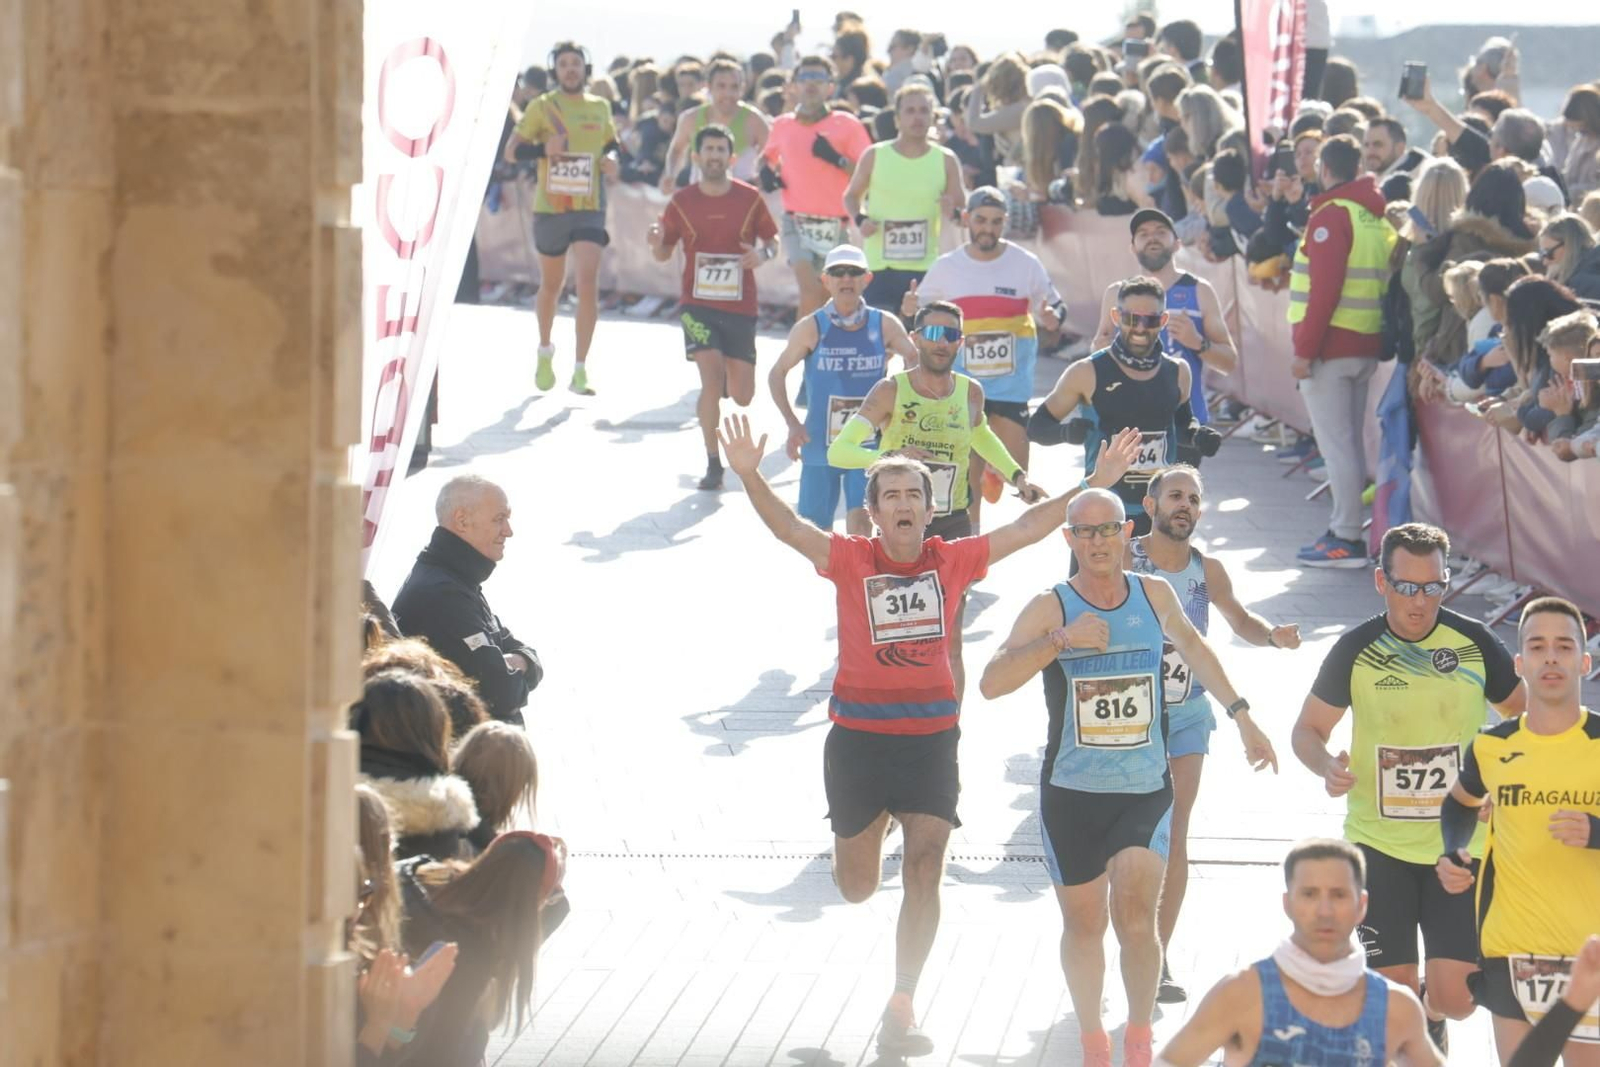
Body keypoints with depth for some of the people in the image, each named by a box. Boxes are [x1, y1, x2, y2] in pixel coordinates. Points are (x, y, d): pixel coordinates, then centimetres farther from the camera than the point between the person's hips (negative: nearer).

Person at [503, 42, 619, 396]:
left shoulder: (600, 108, 8)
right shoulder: (542, 107, -1)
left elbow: (611, 144, 23)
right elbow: (511, 151, -3)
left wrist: (611, 159, 0)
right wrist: (543, 148, -21)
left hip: (589, 208, 1)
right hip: (550, 207, -1)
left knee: (588, 281, -15)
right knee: (551, 285, 13)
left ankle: (580, 369, -14)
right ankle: (545, 351, 40)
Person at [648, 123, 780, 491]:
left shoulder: (750, 198, -1)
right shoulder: (682, 201, -1)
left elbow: (773, 240, 9)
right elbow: (664, 254, 7)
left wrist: (763, 254, -14)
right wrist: (656, 241, -17)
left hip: (741, 307, 1)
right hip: (699, 304, -1)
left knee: (743, 396, 3)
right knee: (711, 380, -17)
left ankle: (729, 379, 42)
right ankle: (713, 465, -5)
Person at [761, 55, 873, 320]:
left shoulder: (846, 125, 1)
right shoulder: (783, 125, 9)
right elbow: (767, 156, 30)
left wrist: (837, 159, -19)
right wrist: (766, 171, 9)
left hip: (835, 225, 0)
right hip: (797, 221, 0)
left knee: (828, 296, 6)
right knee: (811, 291, -19)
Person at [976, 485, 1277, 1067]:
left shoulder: (1155, 595, 3)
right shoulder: (1051, 608, -7)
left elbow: (1191, 644, 24)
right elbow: (992, 682, -18)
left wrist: (1242, 716, 25)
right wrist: (1061, 640, -27)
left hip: (1146, 790, 0)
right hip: (1071, 793, 0)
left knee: (1136, 917, -17)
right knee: (1083, 924, 11)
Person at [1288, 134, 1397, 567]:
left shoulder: (1331, 217, -12)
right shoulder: (1377, 217, 13)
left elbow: (1325, 289, -19)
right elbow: (1385, 283, 15)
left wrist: (1305, 350, -18)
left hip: (1330, 347, -9)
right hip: (1366, 347, 9)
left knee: (1335, 444, -7)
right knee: (1350, 442, 15)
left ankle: (1346, 539, -8)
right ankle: (1346, 528, 18)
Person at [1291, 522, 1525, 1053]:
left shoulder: (1475, 643, -3)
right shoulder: (1356, 651, -5)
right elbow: (1308, 729, 6)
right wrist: (1328, 766, -15)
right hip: (1379, 844, 0)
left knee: (1456, 997, -4)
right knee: (1394, 988, -6)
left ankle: (1431, 1018, 32)